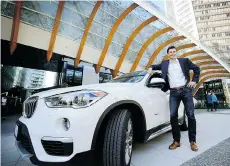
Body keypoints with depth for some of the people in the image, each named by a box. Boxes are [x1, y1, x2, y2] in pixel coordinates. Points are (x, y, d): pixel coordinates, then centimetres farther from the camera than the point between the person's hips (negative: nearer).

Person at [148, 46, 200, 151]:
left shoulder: (184, 61, 10)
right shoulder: (165, 63, 14)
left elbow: (196, 69, 16)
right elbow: (156, 66, 27)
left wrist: (194, 80, 5)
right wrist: (151, 68, 5)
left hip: (186, 90, 0)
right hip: (173, 92, 1)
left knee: (190, 115, 0)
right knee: (173, 116, -5)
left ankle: (193, 141, 14)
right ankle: (176, 141, 8)